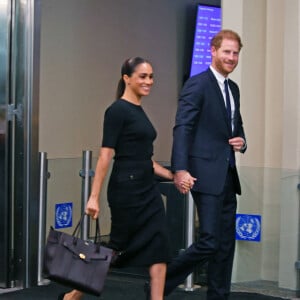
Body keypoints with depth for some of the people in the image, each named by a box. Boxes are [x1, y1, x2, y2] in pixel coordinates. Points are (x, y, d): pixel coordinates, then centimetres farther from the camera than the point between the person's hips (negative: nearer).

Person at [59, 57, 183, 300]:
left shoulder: (139, 112, 15)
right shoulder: (117, 110, -11)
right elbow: (106, 155, -16)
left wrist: (174, 176, 15)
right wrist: (94, 197, -19)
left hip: (148, 190, 8)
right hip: (126, 190, -8)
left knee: (159, 250, 0)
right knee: (117, 249, 2)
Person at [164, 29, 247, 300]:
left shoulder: (233, 88, 18)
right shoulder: (197, 84, -7)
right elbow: (182, 128, -14)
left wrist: (241, 141, 3)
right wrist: (180, 169, -24)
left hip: (227, 176, 8)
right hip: (207, 175, -8)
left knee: (226, 244, 9)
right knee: (209, 242, -11)